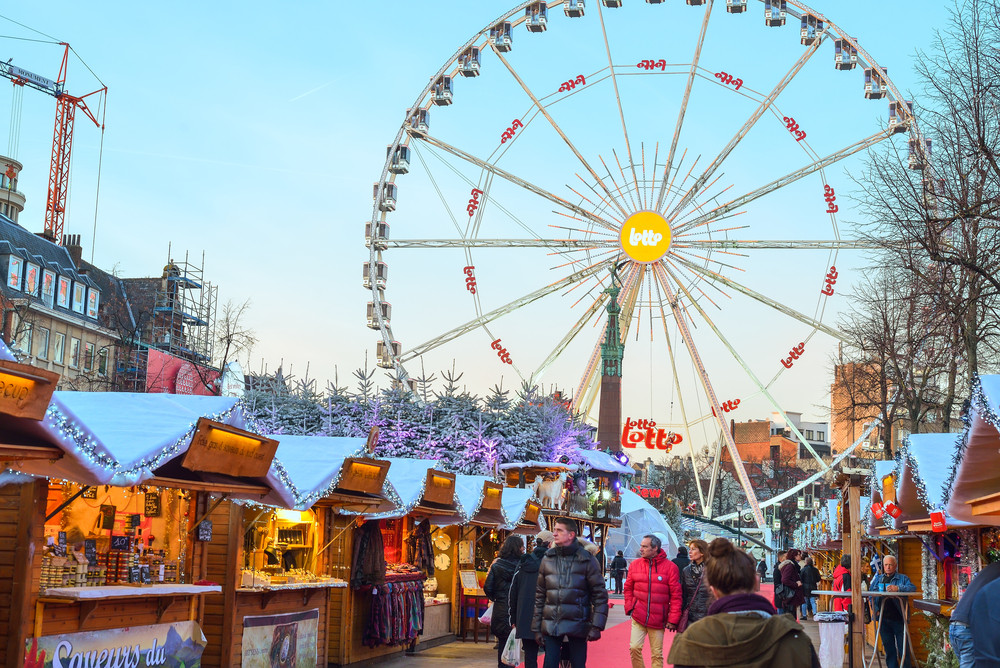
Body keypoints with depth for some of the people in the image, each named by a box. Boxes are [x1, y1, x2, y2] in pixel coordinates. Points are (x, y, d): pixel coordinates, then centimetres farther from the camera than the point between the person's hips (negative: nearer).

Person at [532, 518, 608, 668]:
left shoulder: (586, 560, -2)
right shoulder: (547, 559, 7)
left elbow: (600, 595, -2)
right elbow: (539, 596, 10)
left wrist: (596, 626, -10)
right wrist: (536, 628, 7)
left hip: (577, 626, -3)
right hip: (551, 627, 3)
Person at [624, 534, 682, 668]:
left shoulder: (670, 567, -5)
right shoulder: (635, 564, 3)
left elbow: (676, 595, -5)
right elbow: (628, 588, 13)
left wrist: (673, 619, -8)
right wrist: (629, 607, 2)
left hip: (658, 619, -2)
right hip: (638, 617, 2)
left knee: (657, 654, 4)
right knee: (634, 648, -5)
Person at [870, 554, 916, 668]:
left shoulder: (902, 578, 4)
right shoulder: (878, 579, 15)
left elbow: (913, 588, -13)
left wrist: (898, 588, -29)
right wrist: (875, 609, 0)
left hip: (898, 618, -3)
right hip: (883, 618, 3)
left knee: (903, 648, -3)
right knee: (888, 648, 9)